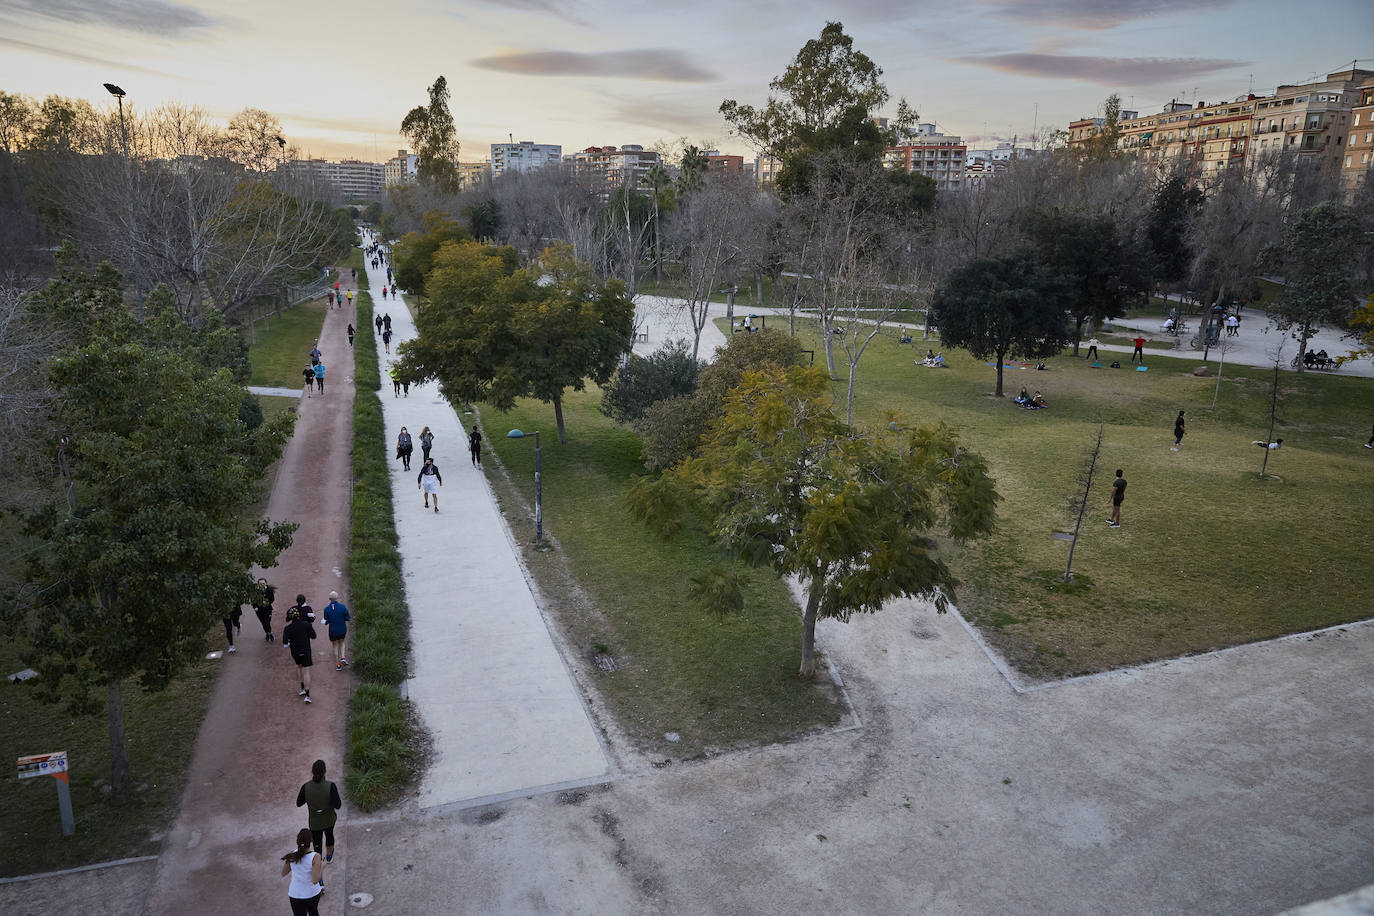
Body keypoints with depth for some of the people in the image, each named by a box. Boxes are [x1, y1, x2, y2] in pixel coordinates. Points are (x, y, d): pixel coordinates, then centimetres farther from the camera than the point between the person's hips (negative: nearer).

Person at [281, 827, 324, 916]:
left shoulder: (292, 855, -16)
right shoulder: (315, 857, -25)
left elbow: (283, 874, -1)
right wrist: (322, 867, -10)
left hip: (295, 895, 1)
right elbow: (315, 880, -25)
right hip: (312, 894, -1)